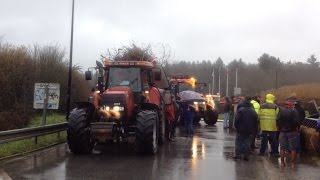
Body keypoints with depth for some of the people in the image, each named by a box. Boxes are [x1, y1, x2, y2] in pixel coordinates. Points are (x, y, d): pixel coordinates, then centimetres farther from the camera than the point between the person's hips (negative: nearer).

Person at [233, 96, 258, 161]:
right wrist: (254, 129, 12)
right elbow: (256, 121, 5)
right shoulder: (253, 111, 2)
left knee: (239, 141, 6)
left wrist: (236, 127, 0)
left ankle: (238, 155, 2)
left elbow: (237, 119, -13)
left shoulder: (240, 110, -11)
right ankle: (246, 156, 6)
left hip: (241, 130, -3)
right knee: (247, 143, 8)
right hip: (250, 130, 3)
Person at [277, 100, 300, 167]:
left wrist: (279, 128, 9)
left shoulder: (281, 111, 1)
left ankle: (282, 162, 11)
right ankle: (292, 163, 3)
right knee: (293, 148, 4)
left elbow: (278, 121, -1)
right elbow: (296, 122, -14)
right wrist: (296, 129, -1)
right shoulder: (294, 111, -8)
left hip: (283, 132, 3)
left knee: (282, 148, 9)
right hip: (292, 132, -3)